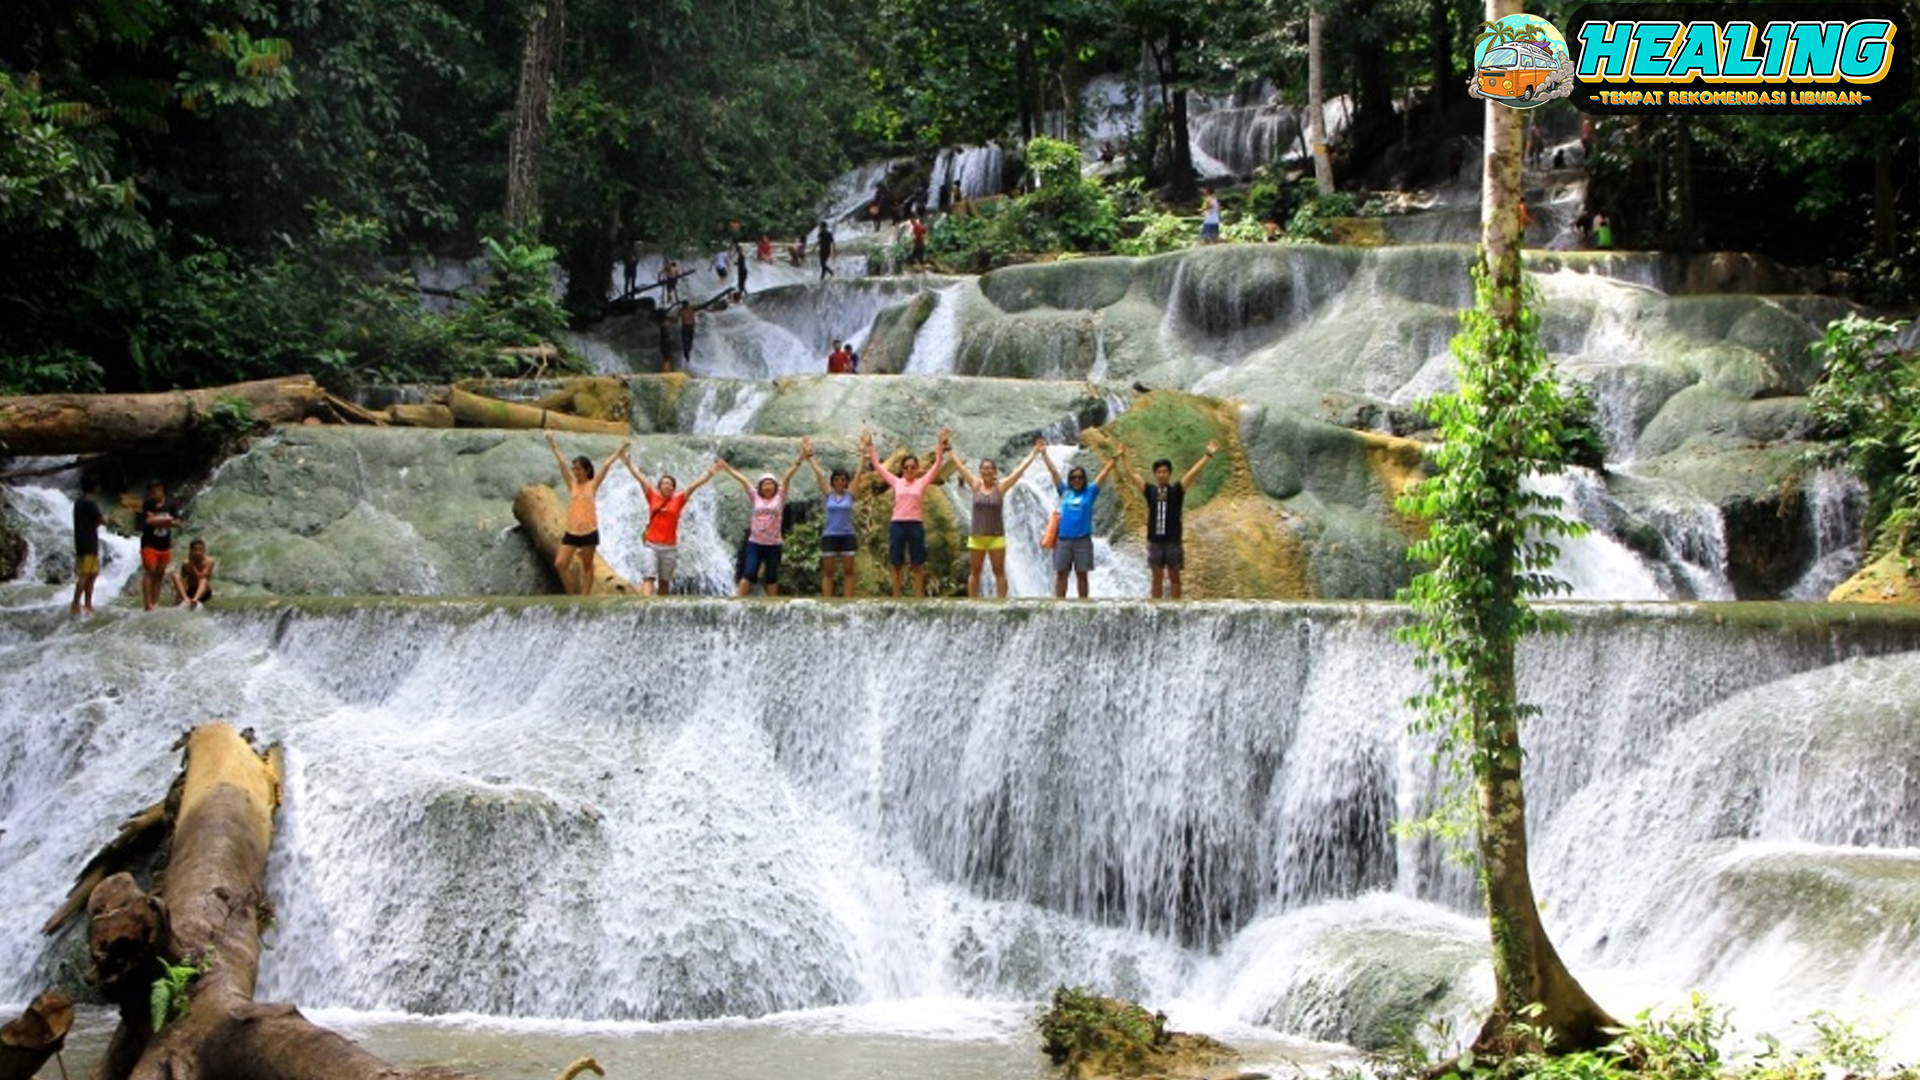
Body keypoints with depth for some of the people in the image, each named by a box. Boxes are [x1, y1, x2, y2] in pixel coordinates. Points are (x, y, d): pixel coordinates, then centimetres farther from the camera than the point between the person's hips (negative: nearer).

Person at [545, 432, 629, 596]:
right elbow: (562, 463, 5)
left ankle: (585, 596, 11)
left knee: (587, 565, 6)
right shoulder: (572, 485, 8)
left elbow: (605, 466, -3)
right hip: (571, 532, 3)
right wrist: (553, 446, 4)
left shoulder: (592, 485, 1)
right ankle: (572, 595, 8)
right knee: (560, 564, -5)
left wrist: (618, 453, -6)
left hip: (589, 532, -3)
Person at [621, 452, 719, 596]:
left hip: (669, 547, 1)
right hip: (650, 545, -1)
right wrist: (629, 464, 8)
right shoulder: (653, 497, 6)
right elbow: (641, 478, 6)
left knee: (664, 581, 11)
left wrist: (710, 473, 1)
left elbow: (694, 486, 3)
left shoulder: (678, 500, 5)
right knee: (648, 577, -13)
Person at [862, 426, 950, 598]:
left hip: (916, 525, -1)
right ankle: (896, 597, 10)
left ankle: (919, 597, 6)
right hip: (897, 524, 1)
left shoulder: (922, 482, 6)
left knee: (918, 564, 2)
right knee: (896, 564, 4)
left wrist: (941, 446, -7)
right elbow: (878, 465, 8)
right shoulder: (896, 482, 8)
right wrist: (869, 447, 4)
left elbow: (937, 465, 1)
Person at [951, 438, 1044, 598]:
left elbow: (1020, 469, -5)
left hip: (996, 537, -1)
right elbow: (960, 466, 5)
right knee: (974, 572, 6)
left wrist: (1035, 453, -8)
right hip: (976, 536, 1)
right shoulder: (975, 485, 1)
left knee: (999, 572, 2)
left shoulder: (1001, 487, -3)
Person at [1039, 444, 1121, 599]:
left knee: (1082, 574, 3)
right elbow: (1053, 471, 11)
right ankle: (1059, 602, 5)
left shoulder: (1090, 492, 5)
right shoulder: (1064, 491, 9)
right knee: (1061, 573, 2)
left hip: (1082, 540, -1)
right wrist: (1044, 454, 13)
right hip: (1063, 539, 1)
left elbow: (1103, 474, 3)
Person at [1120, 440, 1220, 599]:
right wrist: (1124, 458, 10)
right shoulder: (1150, 491, 5)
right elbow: (1132, 475, 9)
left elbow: (1193, 473, -5)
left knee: (1174, 576, 4)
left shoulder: (1176, 490, 1)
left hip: (1173, 541, -1)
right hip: (1155, 541, 1)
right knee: (1157, 577, 7)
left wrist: (1208, 455, -12)